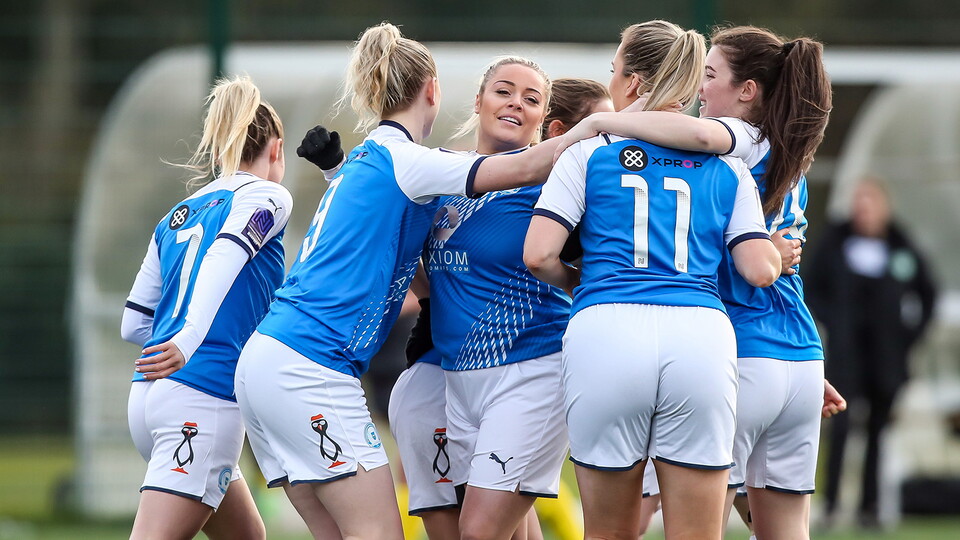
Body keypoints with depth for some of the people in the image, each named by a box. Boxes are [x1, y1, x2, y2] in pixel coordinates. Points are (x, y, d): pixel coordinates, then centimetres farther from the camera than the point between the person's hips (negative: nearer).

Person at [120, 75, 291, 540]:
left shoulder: (175, 217, 21)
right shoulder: (266, 196, 2)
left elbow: (133, 324, 22)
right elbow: (224, 256, -18)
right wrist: (189, 340, -28)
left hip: (149, 396, 8)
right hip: (205, 400, -8)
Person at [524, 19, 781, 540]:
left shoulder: (587, 154, 11)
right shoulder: (728, 168, 16)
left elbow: (538, 254, 1)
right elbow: (761, 270, 8)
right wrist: (781, 251, 31)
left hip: (605, 330, -1)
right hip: (701, 336, 1)